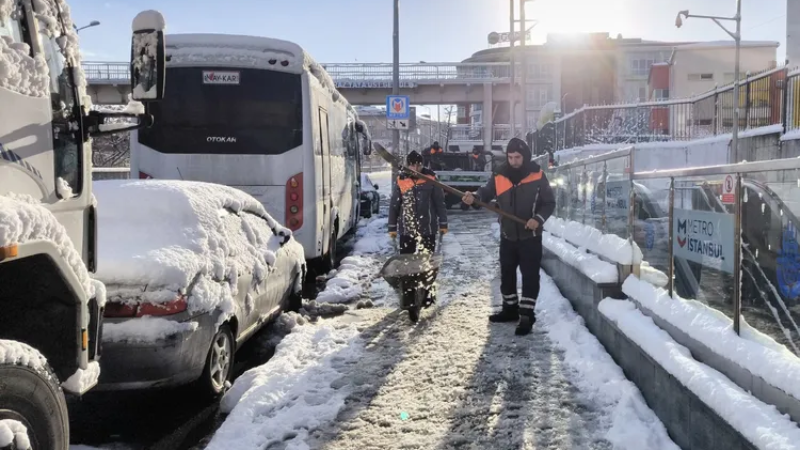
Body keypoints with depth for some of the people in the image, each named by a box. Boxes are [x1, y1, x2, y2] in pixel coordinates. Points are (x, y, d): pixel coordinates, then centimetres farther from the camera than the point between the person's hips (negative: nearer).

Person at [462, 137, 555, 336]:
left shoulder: (537, 176, -9)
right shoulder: (500, 177, -1)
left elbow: (549, 203, -5)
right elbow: (486, 193, -8)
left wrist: (539, 219, -21)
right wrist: (474, 197, -31)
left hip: (530, 237, -4)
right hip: (508, 236, 4)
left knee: (530, 276, -1)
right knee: (506, 274, 15)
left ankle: (527, 316, 5)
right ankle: (510, 309, 31)